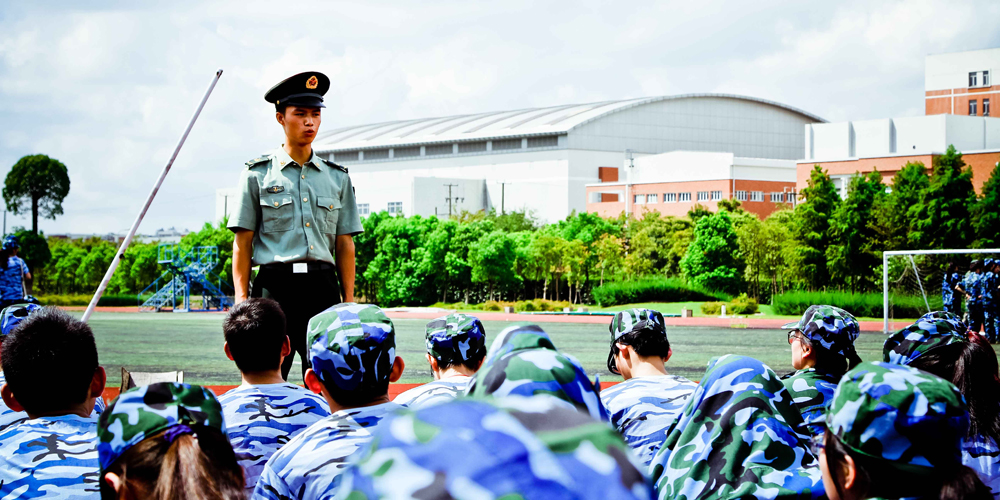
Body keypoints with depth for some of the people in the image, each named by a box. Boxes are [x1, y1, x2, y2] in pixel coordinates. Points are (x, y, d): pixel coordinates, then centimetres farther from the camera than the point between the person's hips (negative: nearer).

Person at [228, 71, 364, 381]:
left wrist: (349, 300, 6)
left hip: (323, 286, 3)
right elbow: (242, 242, 3)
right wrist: (242, 297, -5)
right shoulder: (258, 174, 5)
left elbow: (345, 244, 13)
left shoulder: (337, 177, 14)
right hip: (275, 283, -3)